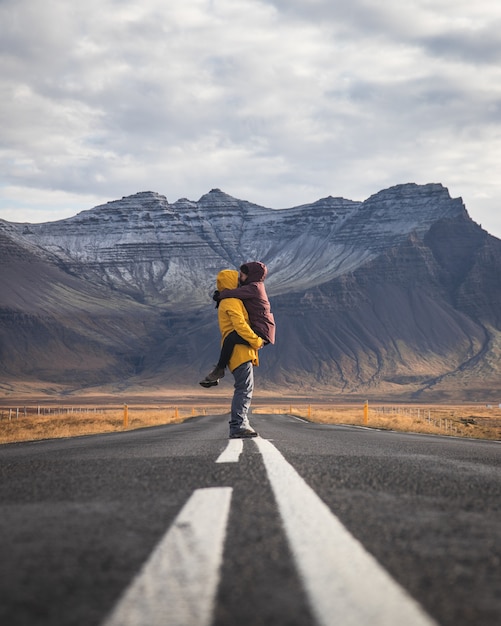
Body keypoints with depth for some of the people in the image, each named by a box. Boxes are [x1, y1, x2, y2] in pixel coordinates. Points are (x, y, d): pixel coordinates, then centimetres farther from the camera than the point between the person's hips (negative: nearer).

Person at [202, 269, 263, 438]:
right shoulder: (232, 301, -8)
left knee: (244, 389, 10)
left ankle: (239, 426, 10)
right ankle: (239, 425, -20)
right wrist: (257, 341, -12)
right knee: (245, 388, -15)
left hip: (243, 351, 11)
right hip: (239, 349, -11)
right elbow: (240, 325, -18)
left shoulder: (231, 302, 25)